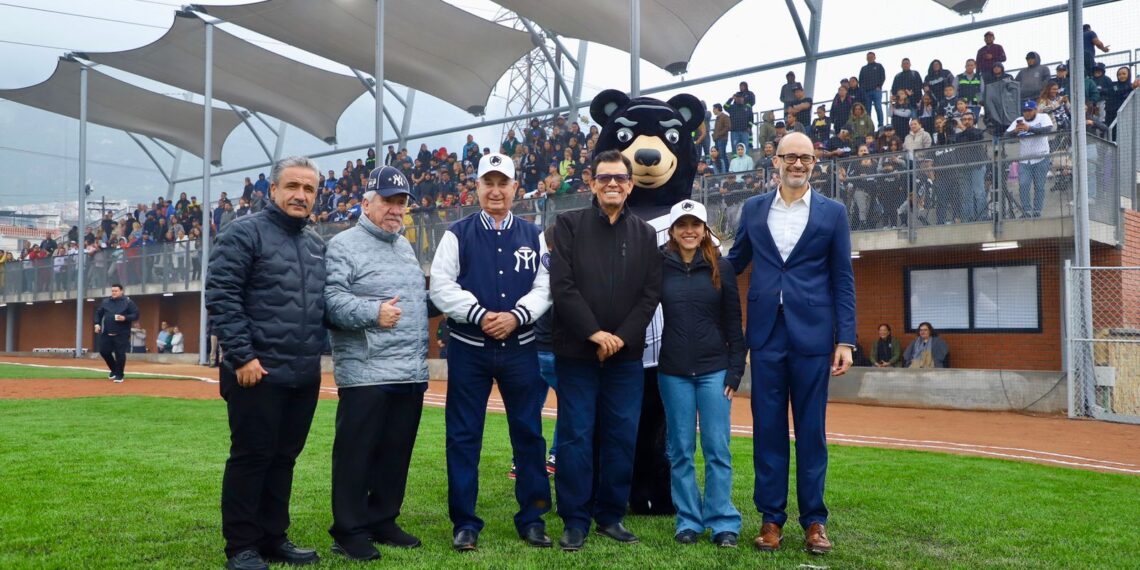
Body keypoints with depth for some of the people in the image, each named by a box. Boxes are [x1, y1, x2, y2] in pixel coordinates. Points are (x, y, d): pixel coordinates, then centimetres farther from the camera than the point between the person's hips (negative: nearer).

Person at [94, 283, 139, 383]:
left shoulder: (128, 302, -3)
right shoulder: (105, 302, 9)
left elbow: (136, 315, -6)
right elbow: (98, 313, 18)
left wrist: (125, 318, -22)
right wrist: (97, 324, 3)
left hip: (121, 334, -5)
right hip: (106, 333, 5)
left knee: (120, 354, -5)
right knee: (104, 351, 5)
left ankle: (119, 375, 8)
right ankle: (114, 369, 29)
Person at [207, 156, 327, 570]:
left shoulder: (316, 243, 14)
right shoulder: (246, 233, -7)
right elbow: (220, 295, -13)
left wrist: (318, 349, 11)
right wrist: (242, 355, -17)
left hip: (305, 376, 7)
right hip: (259, 372, -7)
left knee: (284, 457, 13)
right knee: (251, 457, 1)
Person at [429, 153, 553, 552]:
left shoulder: (533, 236, 8)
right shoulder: (458, 234, 2)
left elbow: (545, 287, 2)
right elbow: (441, 286, -6)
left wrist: (516, 316, -15)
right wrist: (479, 315, -18)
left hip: (520, 350, 2)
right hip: (469, 350, -2)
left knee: (528, 433, 7)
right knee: (463, 436, 2)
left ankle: (532, 519, 19)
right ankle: (465, 522, 14)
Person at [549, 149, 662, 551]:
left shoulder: (645, 234, 11)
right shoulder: (569, 224, 2)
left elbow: (651, 293, 4)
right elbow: (562, 286, -7)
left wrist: (622, 337, -9)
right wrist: (594, 332, -14)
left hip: (626, 353, 3)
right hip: (577, 351, -2)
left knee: (622, 438, 6)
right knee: (576, 438, 0)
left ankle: (610, 516, 20)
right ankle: (575, 521, 11)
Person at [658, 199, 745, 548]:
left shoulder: (721, 267, 1)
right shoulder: (660, 267, 1)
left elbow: (733, 322, 2)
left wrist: (735, 370, -3)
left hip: (714, 369, -1)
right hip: (673, 372, 1)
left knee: (717, 448, 0)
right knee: (681, 450, 6)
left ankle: (723, 522, 9)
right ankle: (688, 520, 16)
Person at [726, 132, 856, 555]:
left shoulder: (833, 213, 4)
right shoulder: (753, 209, 9)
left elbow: (843, 281, 2)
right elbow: (735, 262, 19)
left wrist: (845, 340, -3)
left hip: (812, 335, -1)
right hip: (766, 333, 2)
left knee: (811, 430, 5)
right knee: (768, 429, 5)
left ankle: (814, 520, 16)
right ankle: (771, 517, 16)